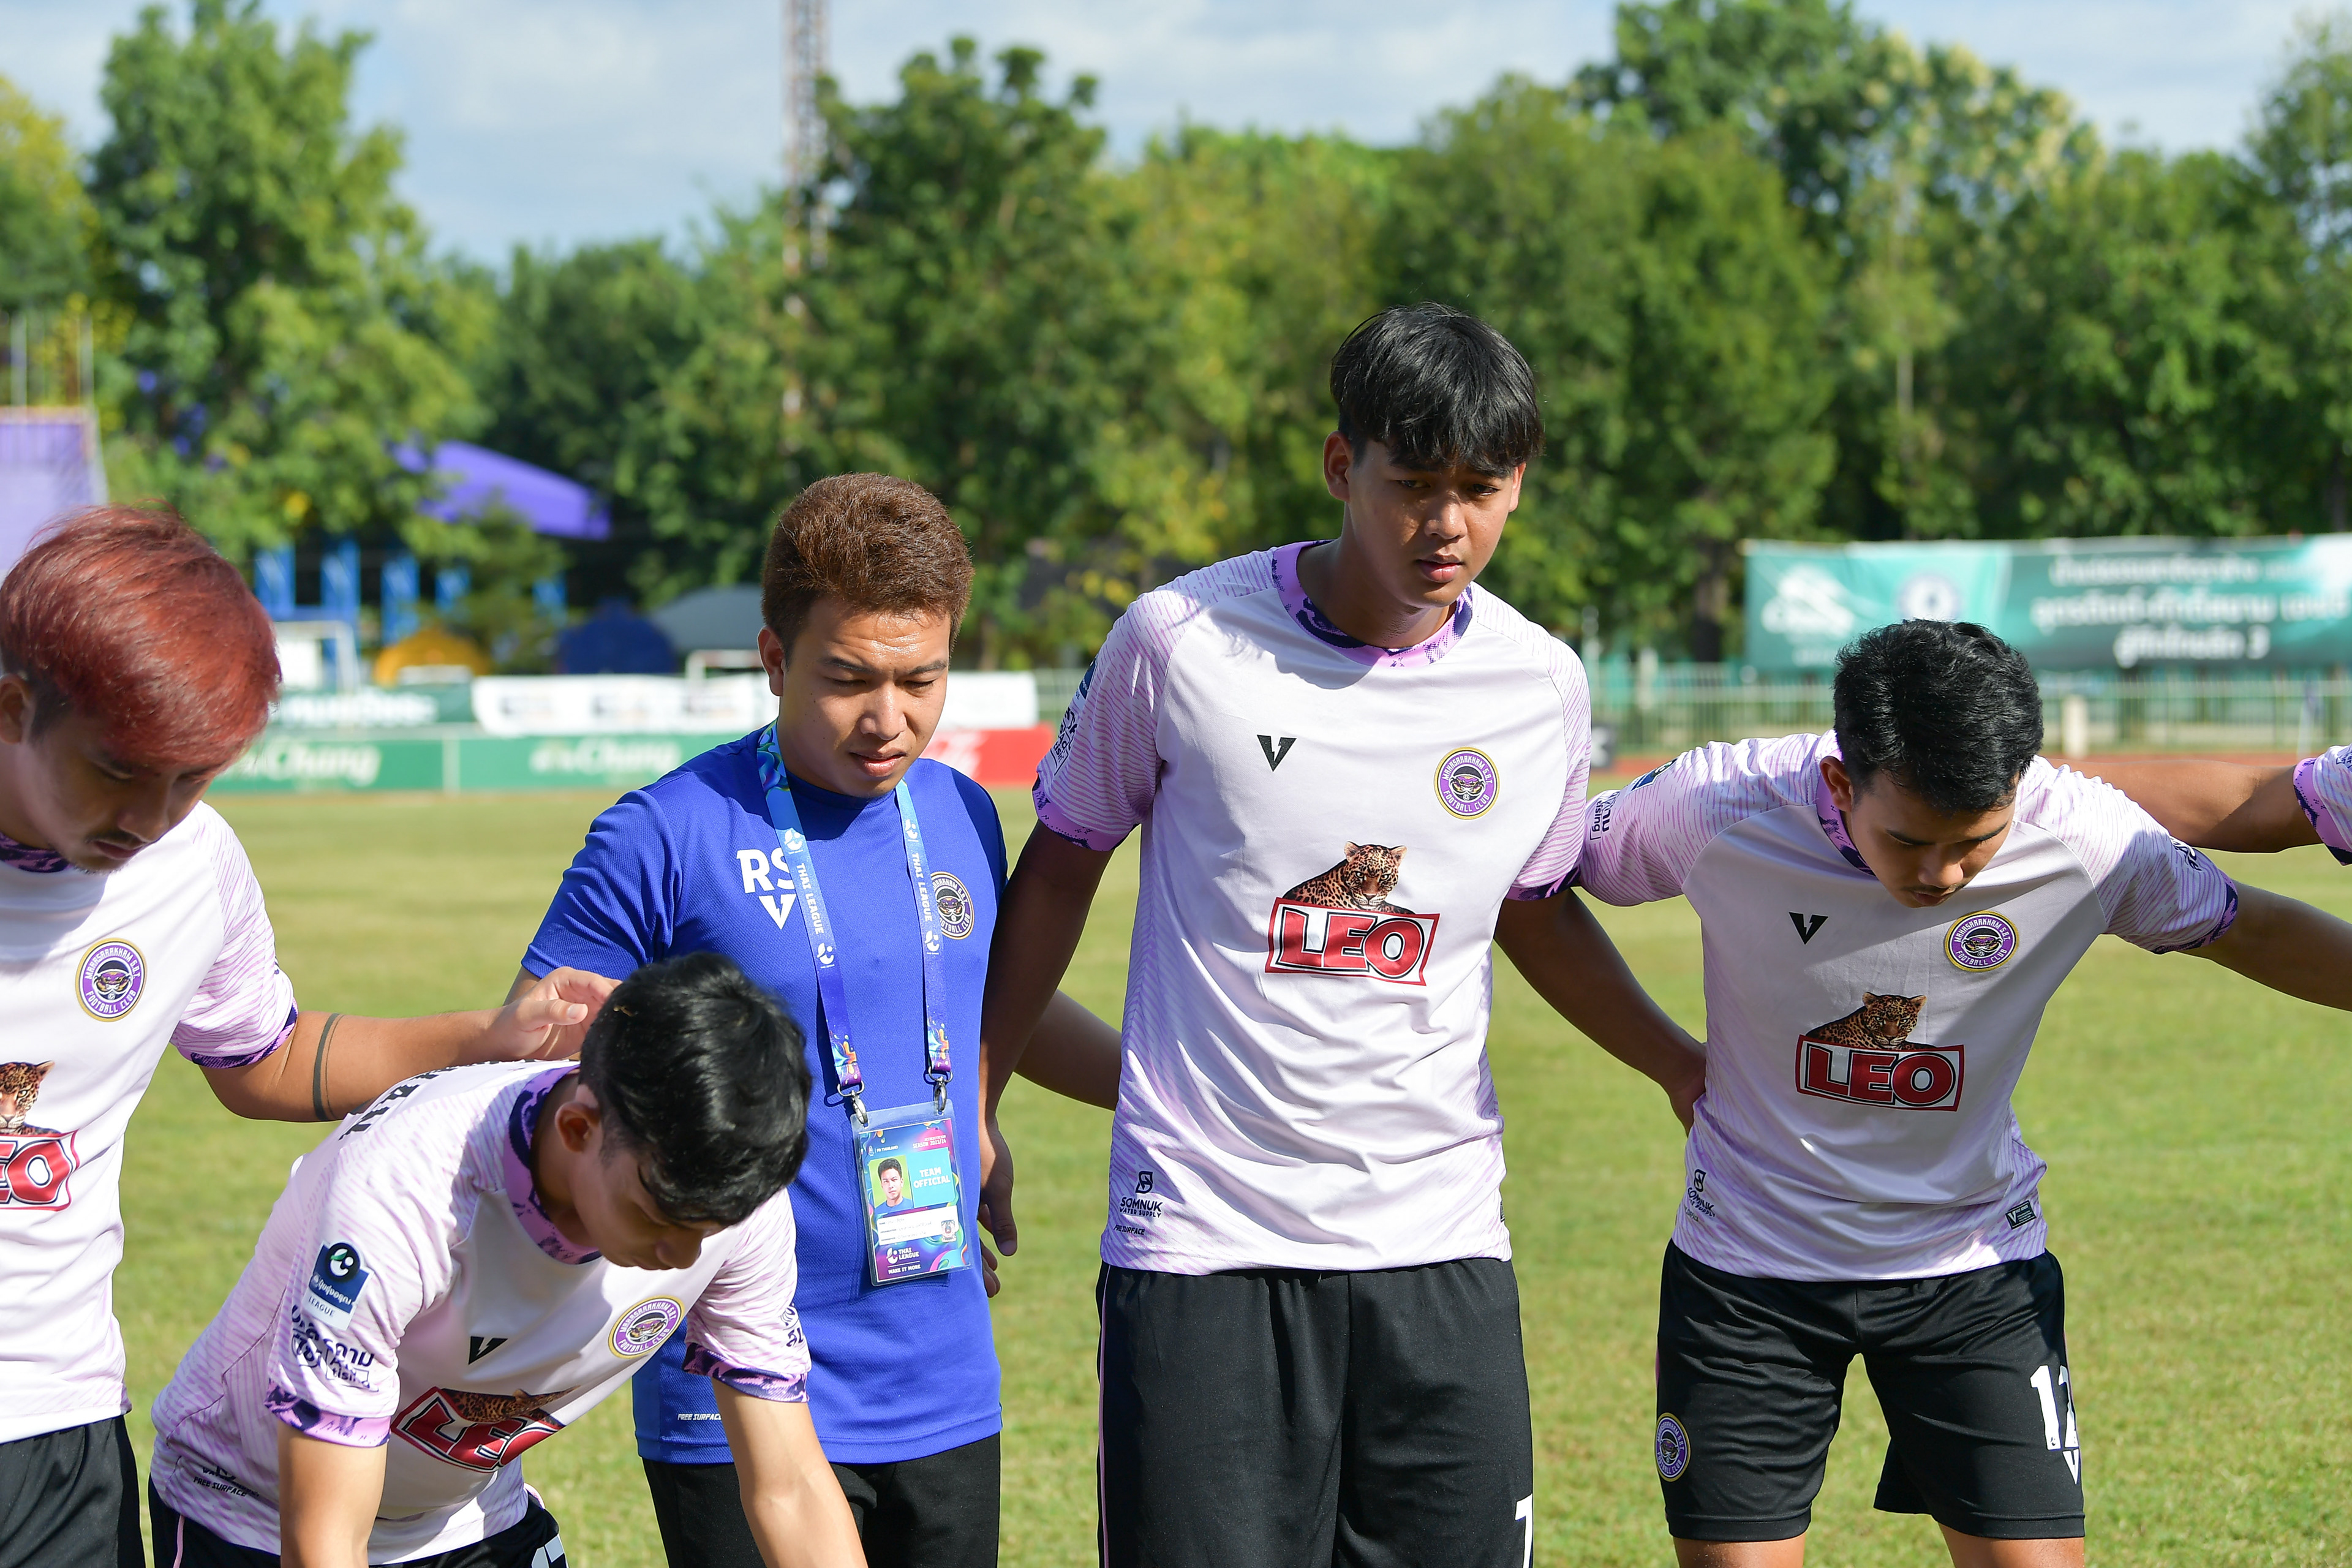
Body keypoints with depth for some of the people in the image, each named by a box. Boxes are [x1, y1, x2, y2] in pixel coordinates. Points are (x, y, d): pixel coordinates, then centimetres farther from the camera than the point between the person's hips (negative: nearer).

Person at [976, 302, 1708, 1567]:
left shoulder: (1539, 685, 4)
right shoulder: (1182, 639, -6)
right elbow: (1062, 864, 8)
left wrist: (1682, 1066, 21)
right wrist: (973, 1110, 9)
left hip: (1439, 1242, 3)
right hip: (1203, 1238, -3)